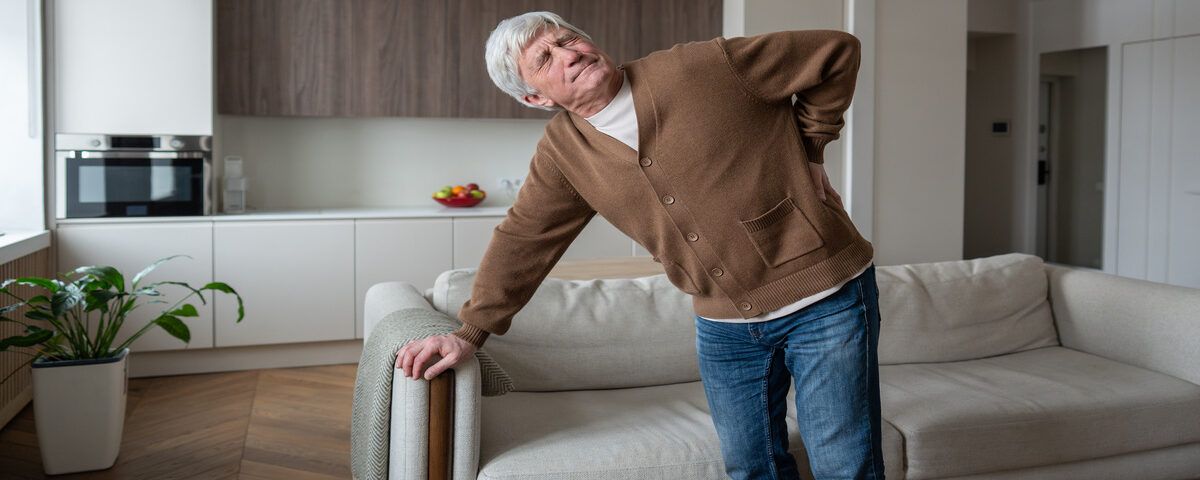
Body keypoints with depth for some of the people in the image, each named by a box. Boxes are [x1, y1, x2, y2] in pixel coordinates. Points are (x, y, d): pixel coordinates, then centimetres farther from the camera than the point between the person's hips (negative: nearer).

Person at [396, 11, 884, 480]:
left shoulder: (706, 67, -13)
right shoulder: (561, 153, 0)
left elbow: (836, 50, -5)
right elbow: (522, 238, 6)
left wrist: (809, 148, -3)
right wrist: (470, 332, 4)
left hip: (827, 300, -3)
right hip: (724, 325, 4)